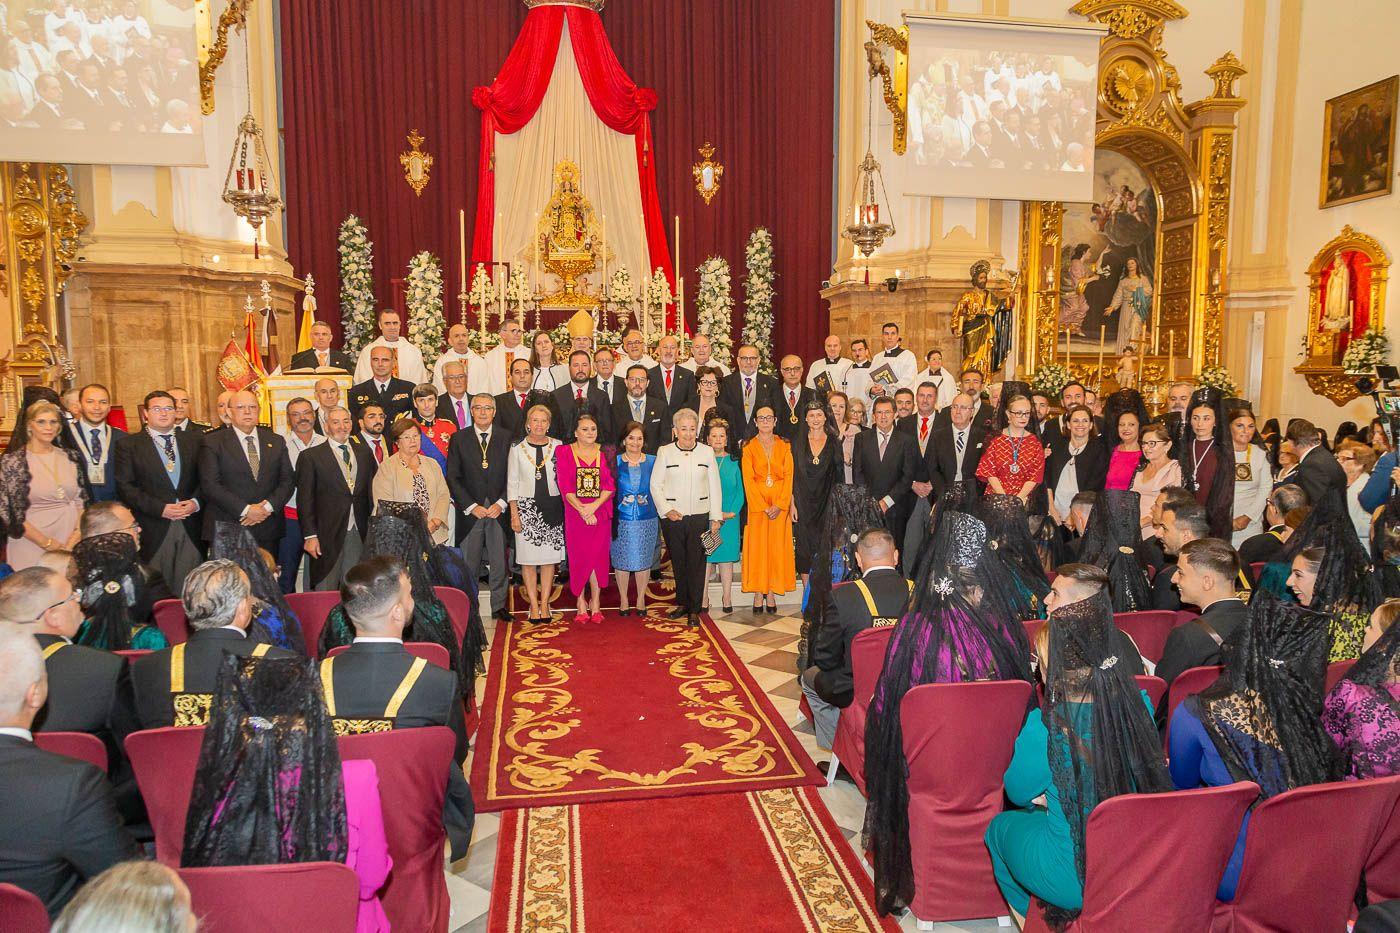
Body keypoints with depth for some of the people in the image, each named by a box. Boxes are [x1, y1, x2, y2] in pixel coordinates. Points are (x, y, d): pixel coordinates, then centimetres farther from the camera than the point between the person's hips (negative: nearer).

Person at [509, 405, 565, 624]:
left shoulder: (557, 447, 4)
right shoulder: (518, 449, 2)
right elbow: (512, 483, 2)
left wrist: (566, 508, 1)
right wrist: (514, 513, -4)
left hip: (552, 506, 1)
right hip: (526, 507, -1)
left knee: (549, 557, 4)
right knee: (528, 558, 1)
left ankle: (544, 603, 13)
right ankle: (534, 605, 10)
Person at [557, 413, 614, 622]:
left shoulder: (605, 452, 6)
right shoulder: (564, 452, 3)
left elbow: (611, 485, 0)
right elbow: (565, 486, -5)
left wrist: (594, 506, -14)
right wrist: (582, 509, -15)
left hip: (601, 513, 1)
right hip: (574, 514, -1)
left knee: (598, 556, 2)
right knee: (577, 557, 2)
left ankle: (595, 602, 13)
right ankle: (581, 603, 13)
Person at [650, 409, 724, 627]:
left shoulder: (707, 452, 5)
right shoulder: (664, 452, 2)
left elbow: (714, 487, 6)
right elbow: (655, 485, 4)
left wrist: (715, 518, 3)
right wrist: (666, 510, -7)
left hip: (700, 517, 0)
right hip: (673, 518, 0)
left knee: (696, 564, 1)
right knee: (678, 563, 8)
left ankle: (694, 610, 9)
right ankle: (682, 603, 23)